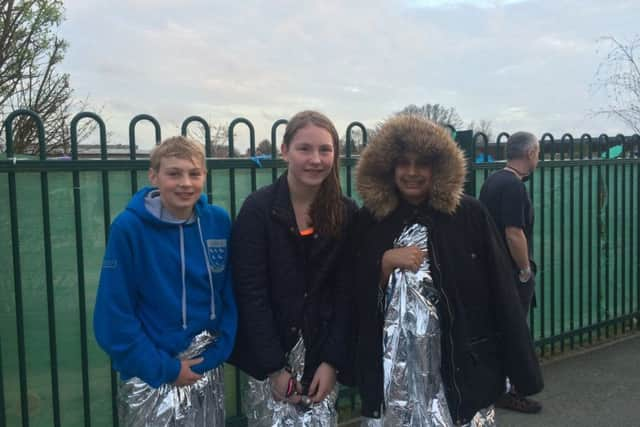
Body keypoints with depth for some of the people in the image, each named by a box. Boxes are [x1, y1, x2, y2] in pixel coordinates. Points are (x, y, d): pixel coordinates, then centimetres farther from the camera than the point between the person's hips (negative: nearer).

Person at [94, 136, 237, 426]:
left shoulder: (219, 222, -4)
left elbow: (230, 295, 2)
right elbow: (114, 315, -14)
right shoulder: (128, 228, -15)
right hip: (150, 379, -3)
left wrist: (215, 355, -6)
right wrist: (165, 369, -13)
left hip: (208, 374, 4)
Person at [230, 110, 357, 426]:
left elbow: (346, 294, -1)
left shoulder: (347, 214, -1)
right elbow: (251, 294, -11)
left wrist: (332, 362, -7)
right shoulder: (258, 208, -9)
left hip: (322, 357, 2)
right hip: (269, 361, -2)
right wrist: (274, 367, -13)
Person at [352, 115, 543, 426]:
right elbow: (355, 294, 3)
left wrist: (520, 363, -3)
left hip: (460, 363, -1)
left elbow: (499, 290, -4)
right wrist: (386, 262, -14)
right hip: (392, 364, 1)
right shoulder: (370, 219, 1)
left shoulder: (470, 215, -4)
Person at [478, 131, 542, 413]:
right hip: (512, 273, -9)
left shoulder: (492, 181, 9)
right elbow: (514, 234, -26)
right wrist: (526, 270, -14)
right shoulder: (514, 186, -20)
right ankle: (508, 392, 14)